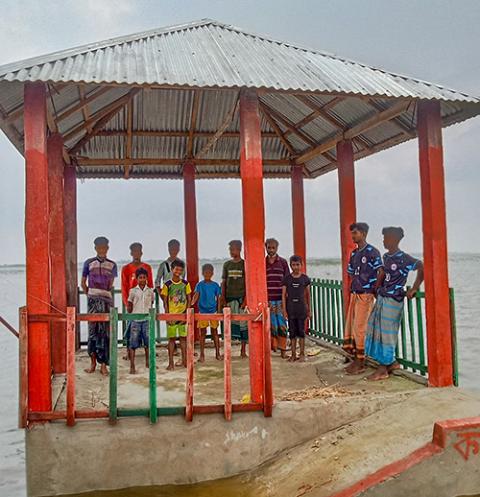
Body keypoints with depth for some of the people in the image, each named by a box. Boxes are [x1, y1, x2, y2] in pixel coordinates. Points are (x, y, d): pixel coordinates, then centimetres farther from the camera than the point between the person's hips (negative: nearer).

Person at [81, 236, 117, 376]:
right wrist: (89, 295, 5)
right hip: (93, 300, -1)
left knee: (105, 330, -1)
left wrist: (106, 293, 13)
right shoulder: (89, 263, 5)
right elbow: (83, 282, 10)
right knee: (93, 328, -2)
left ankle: (103, 364, 4)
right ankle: (93, 362, 9)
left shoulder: (112, 265, 9)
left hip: (107, 299, 1)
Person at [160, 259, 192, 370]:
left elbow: (189, 300, 6)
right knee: (172, 338, 1)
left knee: (183, 337, 6)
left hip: (183, 315, 2)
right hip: (171, 315, -1)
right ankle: (171, 363, 6)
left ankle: (184, 361, 16)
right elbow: (165, 302, 0)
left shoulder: (185, 283, 3)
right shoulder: (167, 284, -2)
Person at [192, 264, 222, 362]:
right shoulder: (200, 285, 0)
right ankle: (202, 355, 11)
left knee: (215, 332, 7)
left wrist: (218, 312, 1)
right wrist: (191, 304, -29)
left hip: (213, 311, 1)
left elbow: (218, 299, 5)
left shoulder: (215, 285, 2)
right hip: (202, 311, 0)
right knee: (202, 333, 4)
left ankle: (217, 354, 16)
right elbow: (196, 295, -11)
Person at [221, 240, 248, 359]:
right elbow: (223, 283, 10)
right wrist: (223, 299, 2)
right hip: (229, 298, 3)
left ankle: (243, 351, 9)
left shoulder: (245, 264, 0)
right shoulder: (227, 264, 9)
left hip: (241, 298, -2)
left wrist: (245, 299, -11)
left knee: (243, 323, 0)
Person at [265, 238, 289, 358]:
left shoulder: (283, 262, 5)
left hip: (280, 299, -1)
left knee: (282, 324, 0)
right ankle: (272, 345, 11)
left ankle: (283, 349, 6)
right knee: (271, 324, 2)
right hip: (268, 299, 1)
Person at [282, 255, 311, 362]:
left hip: (301, 308, 0)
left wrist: (309, 310, 7)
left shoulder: (305, 278, 0)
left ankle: (302, 354, 13)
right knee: (292, 332, 6)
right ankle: (293, 354, 15)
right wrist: (284, 310, -5)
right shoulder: (287, 278, -1)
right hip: (290, 309, 0)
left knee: (301, 331, 4)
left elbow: (308, 295, 6)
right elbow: (283, 295, 0)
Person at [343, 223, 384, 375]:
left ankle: (361, 363, 4)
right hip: (354, 294, 8)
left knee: (359, 329, -5)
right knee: (350, 328, 9)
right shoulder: (354, 253, 14)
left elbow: (381, 271, -15)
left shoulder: (372, 252, -9)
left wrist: (374, 289, -11)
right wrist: (353, 288, 11)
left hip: (366, 295, -8)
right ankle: (355, 359, 20)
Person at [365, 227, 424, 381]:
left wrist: (414, 289, -13)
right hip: (381, 298, 8)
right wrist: (378, 288, 14)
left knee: (385, 333, -4)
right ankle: (392, 362, 22)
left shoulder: (403, 258, -13)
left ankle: (383, 370, 5)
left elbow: (422, 267, -16)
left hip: (393, 300, -8)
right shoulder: (386, 257, 10)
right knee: (376, 330, 9)